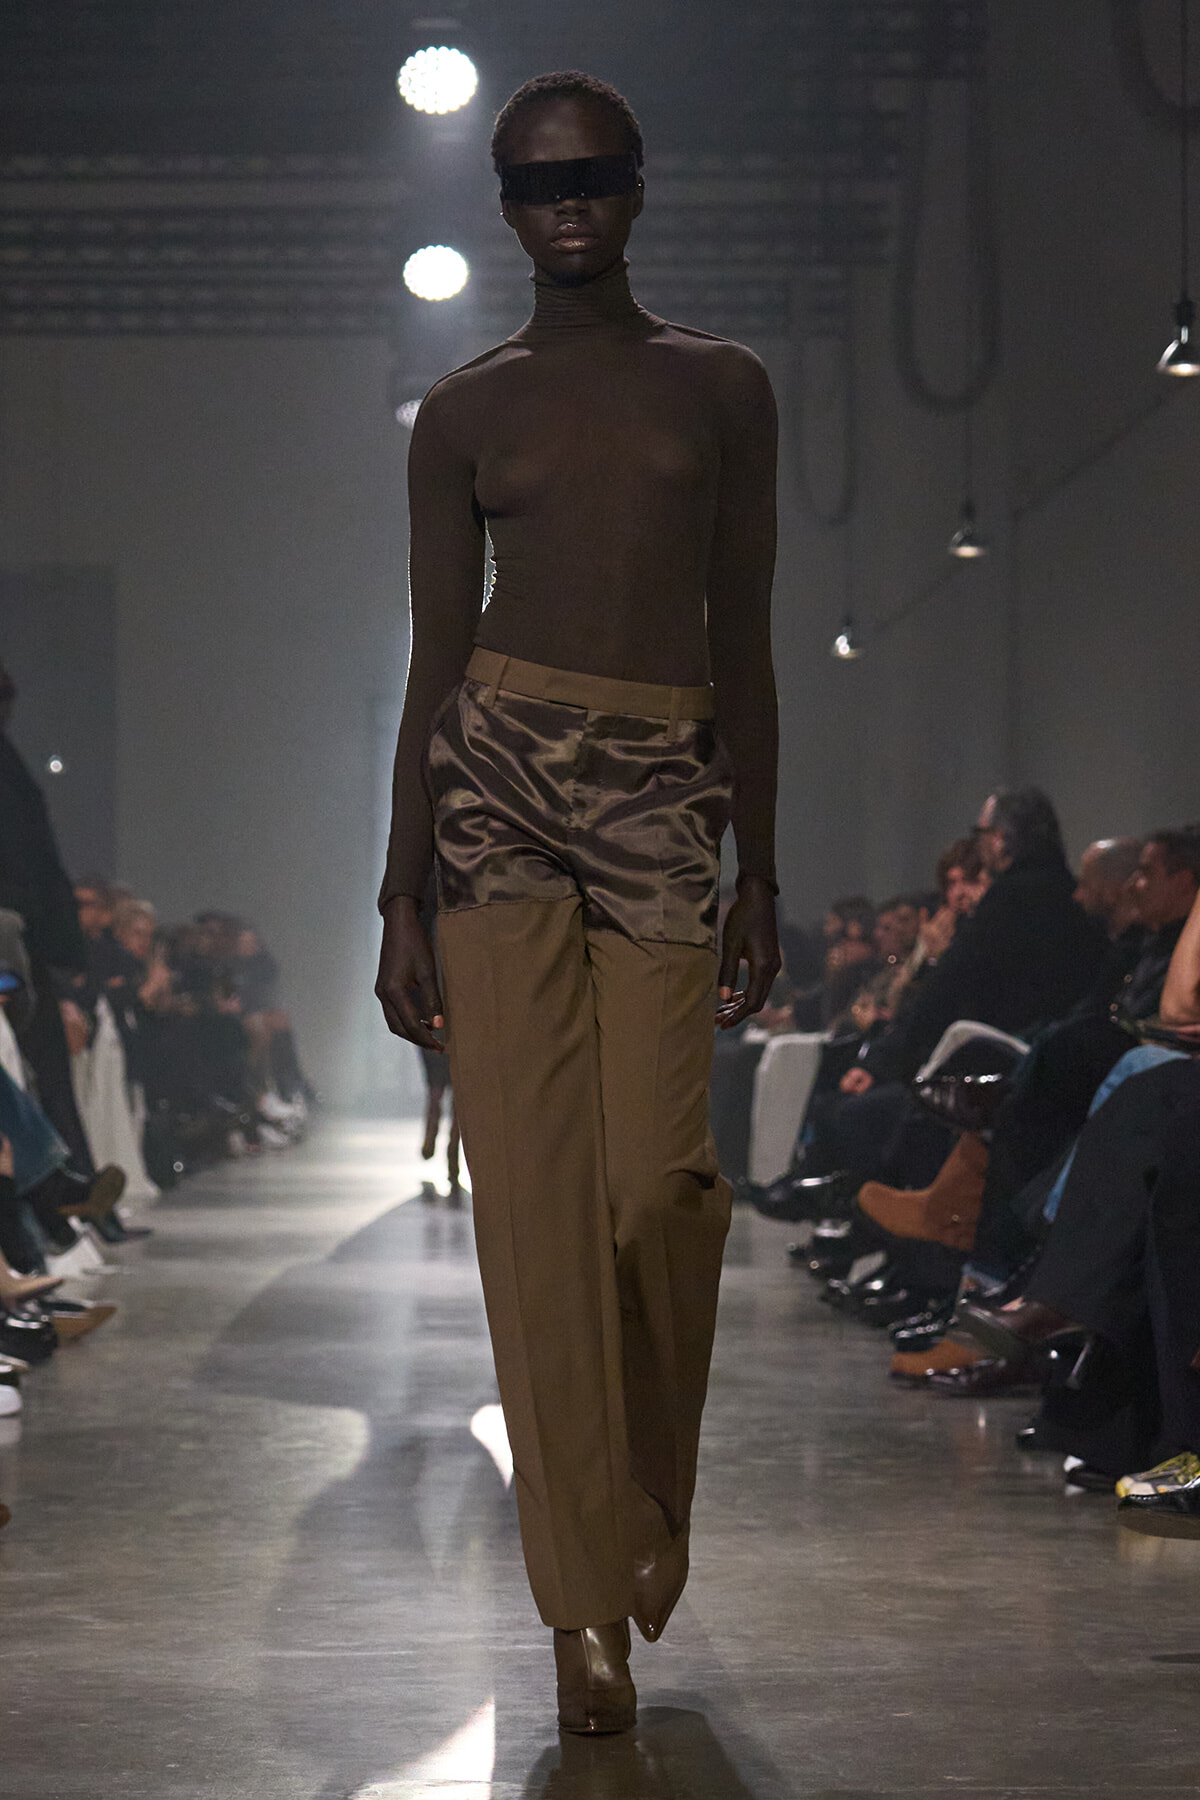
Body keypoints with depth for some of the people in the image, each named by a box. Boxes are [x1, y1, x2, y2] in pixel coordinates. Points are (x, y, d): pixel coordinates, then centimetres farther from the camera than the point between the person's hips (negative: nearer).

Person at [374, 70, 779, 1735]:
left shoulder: (722, 390, 10)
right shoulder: (465, 412, 10)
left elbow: (744, 646, 11)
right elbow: (435, 660, 8)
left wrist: (759, 879, 8)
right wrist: (401, 902, 3)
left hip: (665, 790, 0)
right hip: (501, 775, 0)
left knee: (661, 1176, -10)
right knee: (536, 1178, -6)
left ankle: (654, 1501, 19)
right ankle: (590, 1603, -1)